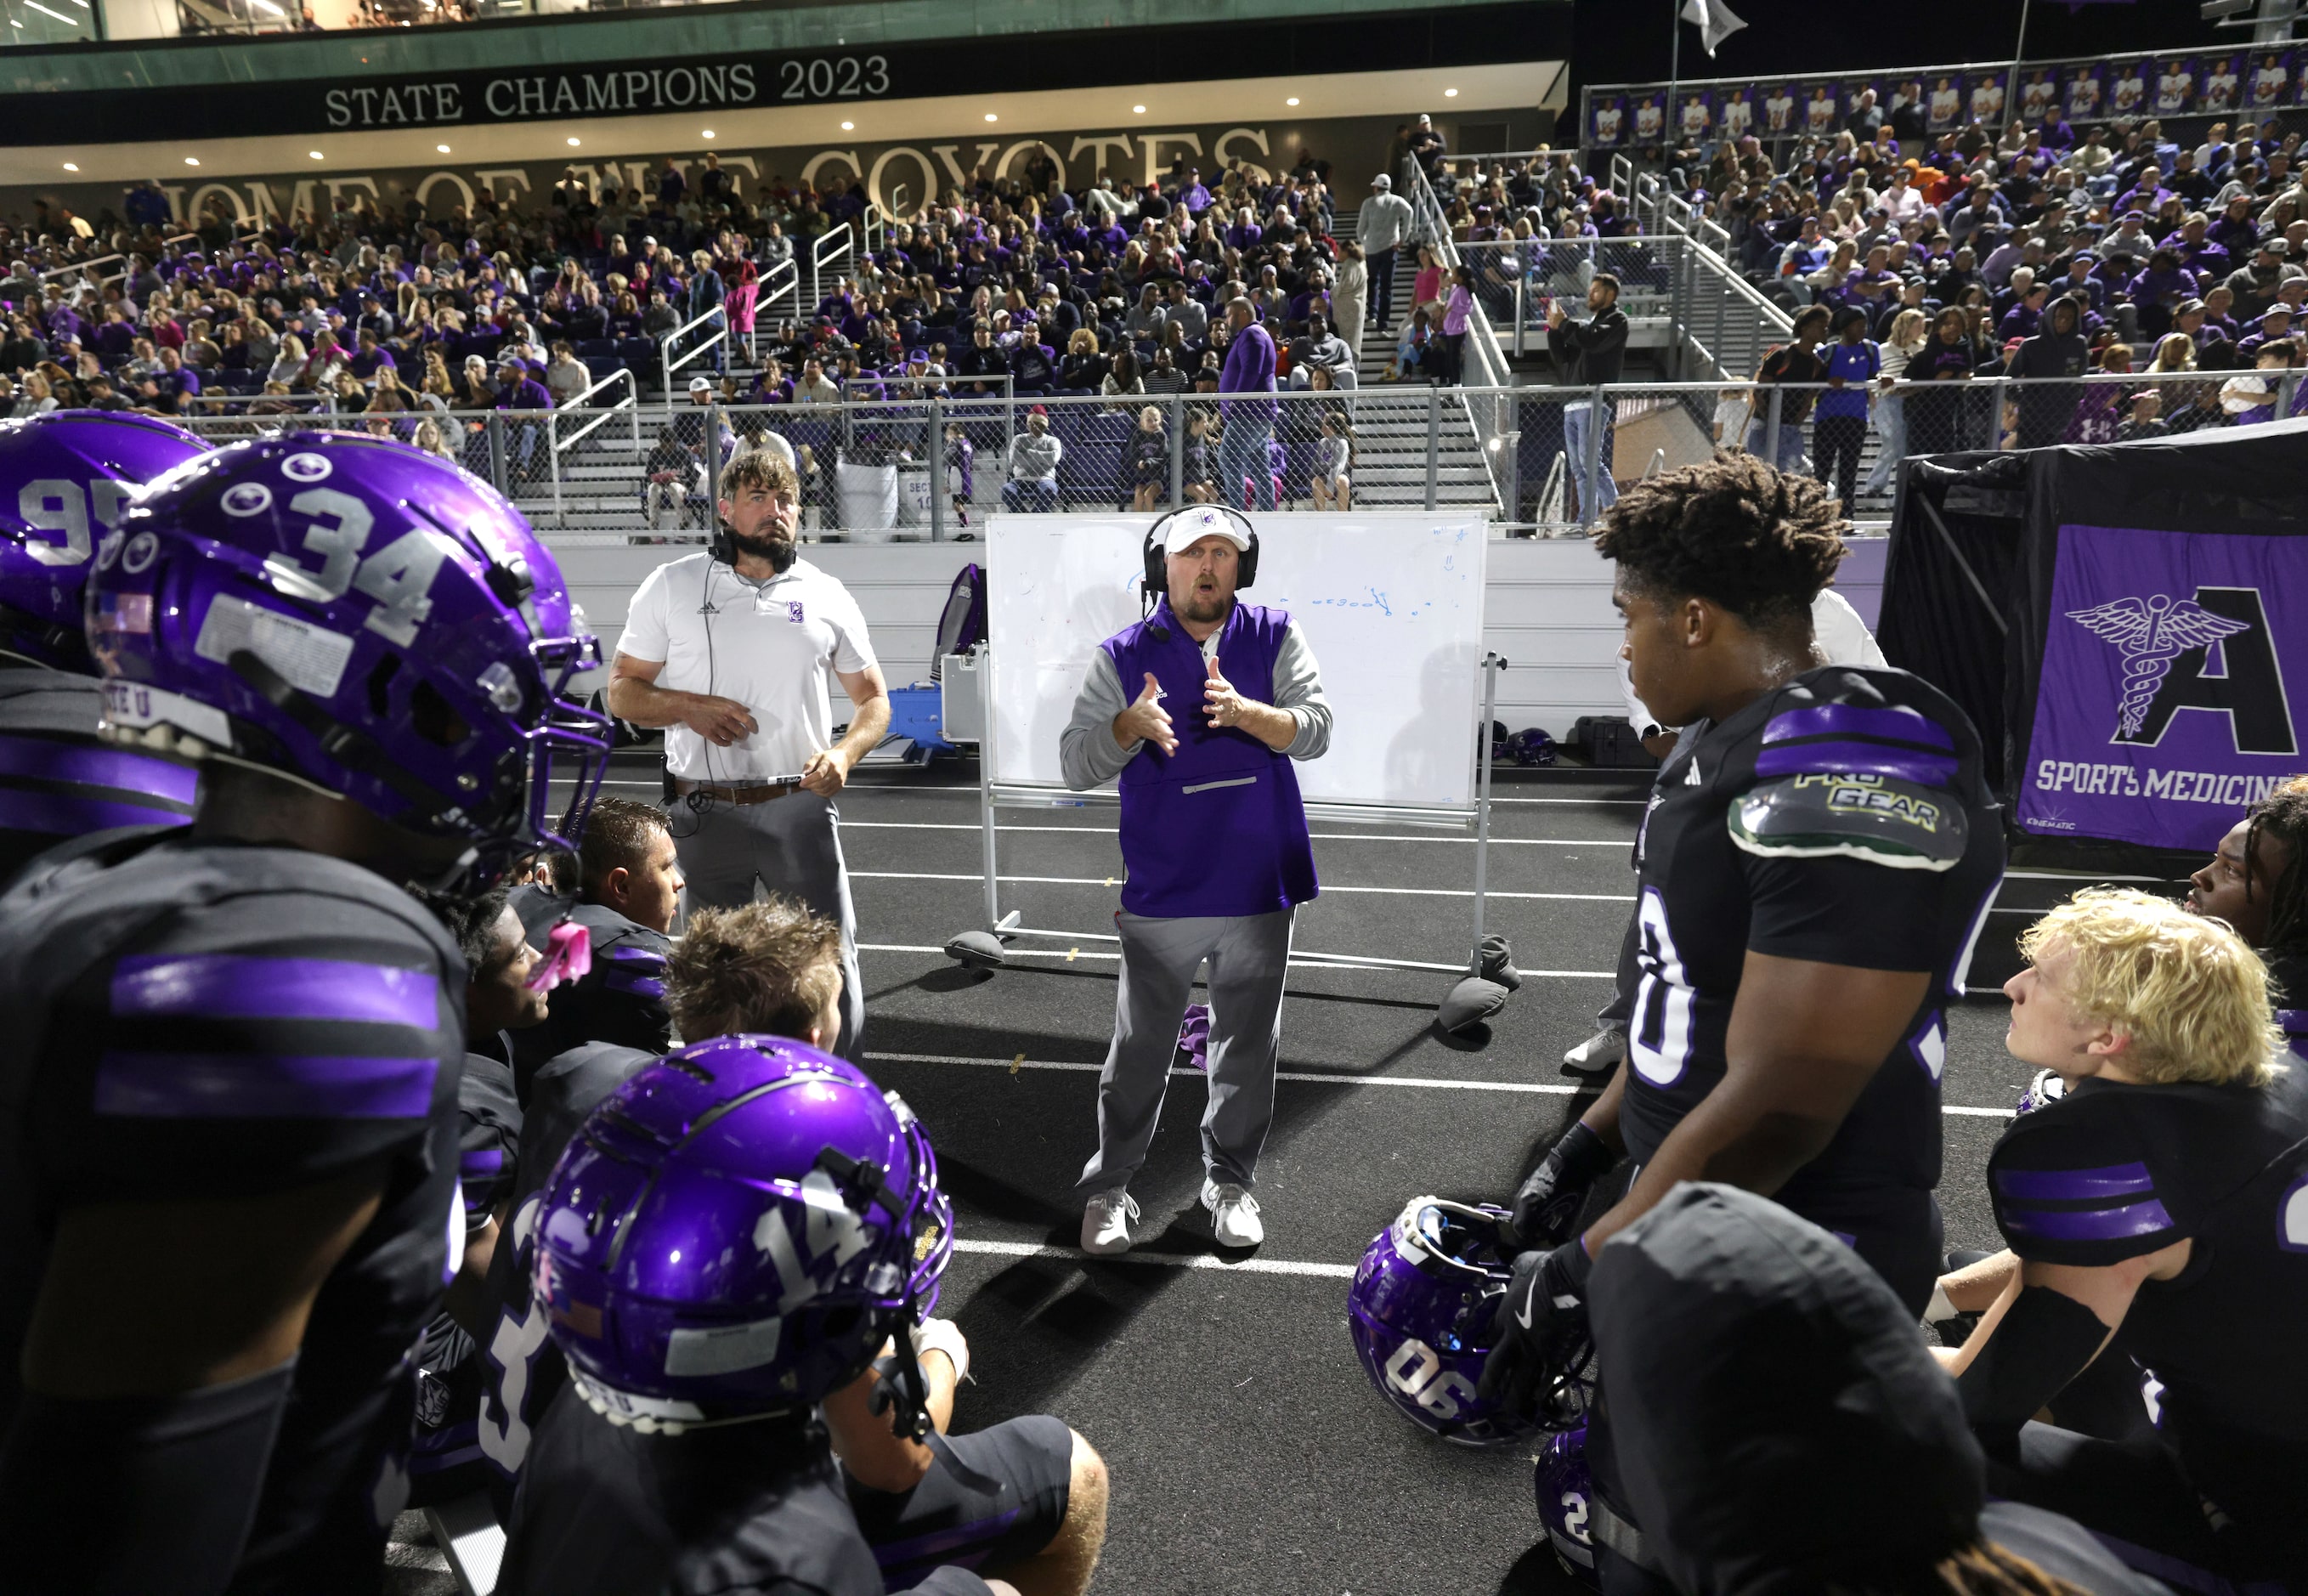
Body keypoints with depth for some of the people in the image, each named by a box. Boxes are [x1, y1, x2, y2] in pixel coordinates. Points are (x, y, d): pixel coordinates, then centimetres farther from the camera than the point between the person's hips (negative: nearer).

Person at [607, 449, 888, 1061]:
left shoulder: (827, 595, 5)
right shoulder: (671, 587, 4)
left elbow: (872, 698, 10)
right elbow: (621, 690, 7)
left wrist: (845, 754, -10)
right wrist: (687, 706, -13)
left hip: (801, 806, 0)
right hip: (705, 814, 0)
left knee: (832, 963, 3)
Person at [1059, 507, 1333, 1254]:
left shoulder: (1275, 637, 3)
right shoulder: (1123, 656, -1)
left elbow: (1315, 730, -7)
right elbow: (1076, 765, -6)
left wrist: (1245, 712, -25)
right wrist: (1133, 723, -25)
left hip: (1260, 887, 2)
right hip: (1162, 892, -1)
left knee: (1248, 1048, 14)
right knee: (1140, 1051, 8)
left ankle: (1230, 1182, 31)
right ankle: (1108, 1187, 24)